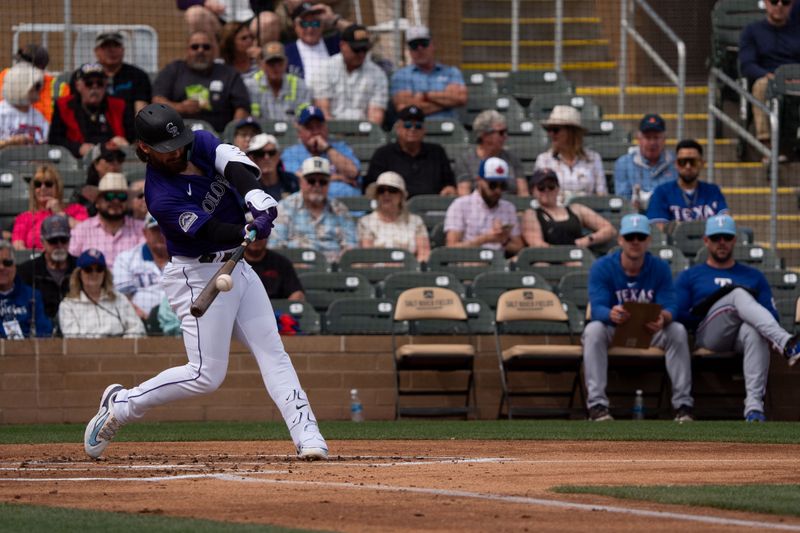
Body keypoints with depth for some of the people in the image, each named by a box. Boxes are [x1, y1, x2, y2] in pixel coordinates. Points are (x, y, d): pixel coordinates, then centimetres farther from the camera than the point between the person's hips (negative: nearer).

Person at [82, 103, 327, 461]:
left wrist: (257, 199, -39)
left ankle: (307, 436, -6)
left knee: (273, 353, -1)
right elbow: (210, 231, -27)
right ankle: (120, 405, 8)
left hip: (236, 266, 7)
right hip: (197, 277, -7)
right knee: (207, 375, -8)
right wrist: (250, 232, -46)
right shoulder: (162, 198, -23)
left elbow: (235, 165, -19)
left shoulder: (201, 145, -3)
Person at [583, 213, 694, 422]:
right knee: (593, 330, -34)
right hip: (613, 331, -1)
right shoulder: (602, 268, -12)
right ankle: (596, 405, -36)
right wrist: (611, 315, -51)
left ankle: (683, 405, -24)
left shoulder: (659, 267, -6)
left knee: (678, 330, -27)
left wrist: (663, 318, -44)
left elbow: (671, 306, -17)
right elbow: (597, 308, -25)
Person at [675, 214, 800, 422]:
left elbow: (772, 315, 14)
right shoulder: (690, 276, 23)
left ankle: (754, 404, -52)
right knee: (739, 294, -31)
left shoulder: (753, 276, 28)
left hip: (741, 338, 1)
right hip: (708, 337, -1)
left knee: (755, 330, -40)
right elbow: (678, 316, 8)